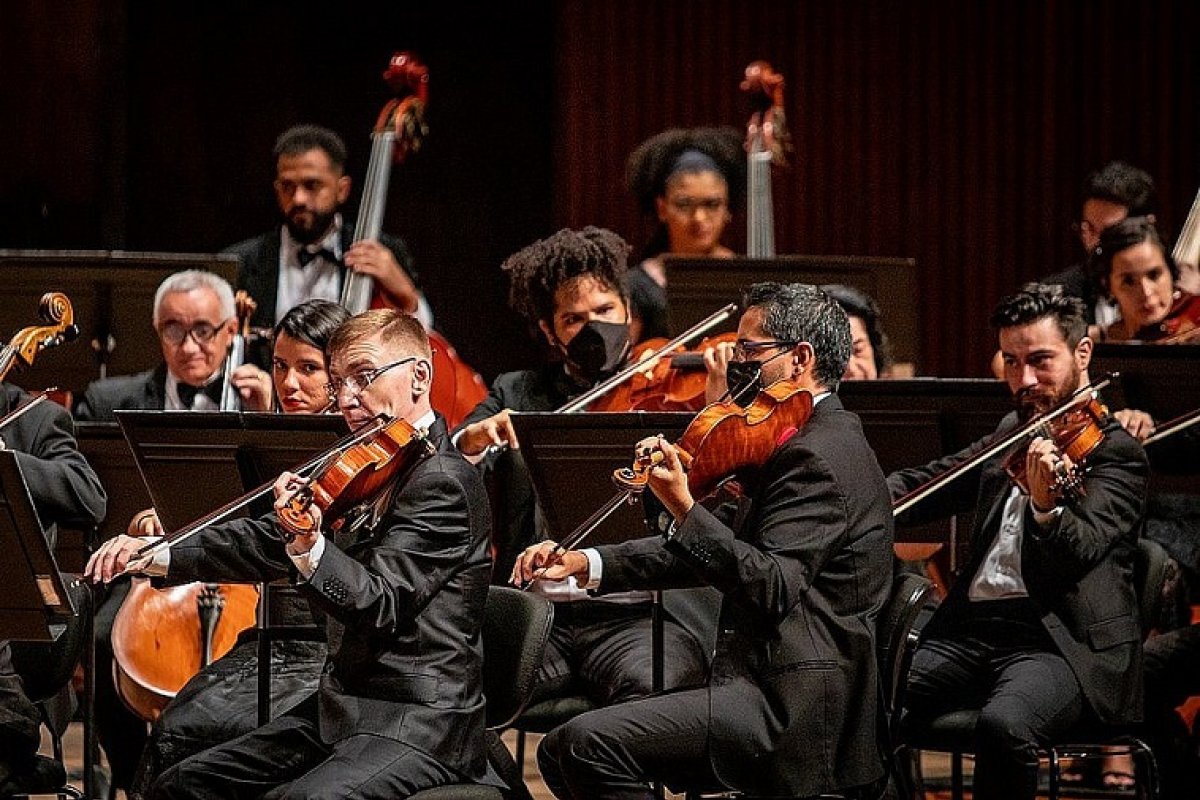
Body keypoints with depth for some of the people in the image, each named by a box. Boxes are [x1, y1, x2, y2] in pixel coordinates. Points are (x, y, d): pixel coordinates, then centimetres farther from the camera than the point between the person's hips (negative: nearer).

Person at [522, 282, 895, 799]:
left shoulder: (822, 455, -14)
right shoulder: (817, 440, 19)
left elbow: (773, 587, -24)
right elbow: (719, 545, 20)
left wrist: (684, 508, -31)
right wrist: (589, 563, 11)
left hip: (792, 712, -11)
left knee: (591, 743, -22)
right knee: (561, 752, 8)